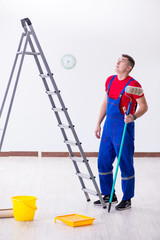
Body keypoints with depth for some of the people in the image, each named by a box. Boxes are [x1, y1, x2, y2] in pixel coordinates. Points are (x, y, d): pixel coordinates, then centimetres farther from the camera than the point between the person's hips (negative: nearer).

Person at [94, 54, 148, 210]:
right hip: (109, 125, 7)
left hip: (124, 127, -7)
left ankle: (127, 199, 15)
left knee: (125, 164, 1)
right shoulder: (110, 80, 9)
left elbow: (144, 107, -9)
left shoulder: (133, 85, -12)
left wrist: (133, 117, -27)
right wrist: (98, 124, 16)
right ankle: (109, 195, 26)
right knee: (103, 161, 11)